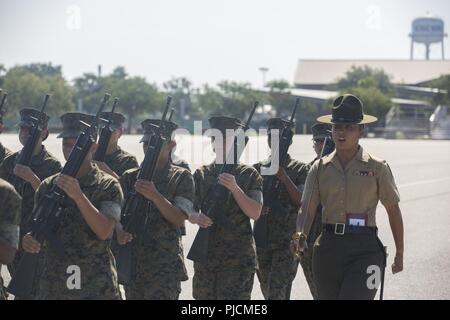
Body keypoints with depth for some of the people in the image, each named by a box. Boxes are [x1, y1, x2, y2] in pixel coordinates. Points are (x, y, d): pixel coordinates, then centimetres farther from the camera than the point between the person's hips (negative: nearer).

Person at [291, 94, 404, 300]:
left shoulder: (377, 167, 0)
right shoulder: (320, 168, 7)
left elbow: (393, 210, 7)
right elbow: (307, 208, 0)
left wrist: (399, 253, 9)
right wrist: (300, 236, -20)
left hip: (364, 250, -4)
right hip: (328, 248, 4)